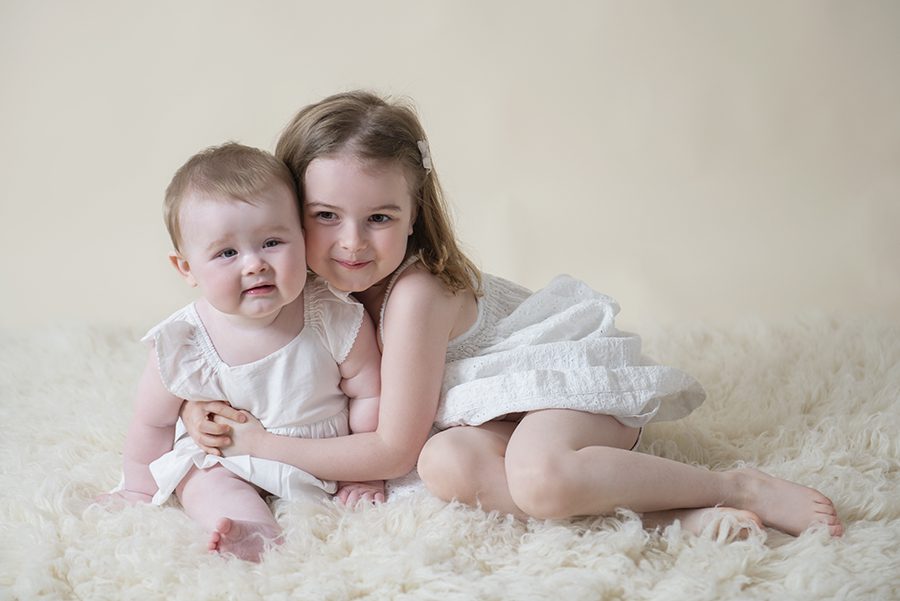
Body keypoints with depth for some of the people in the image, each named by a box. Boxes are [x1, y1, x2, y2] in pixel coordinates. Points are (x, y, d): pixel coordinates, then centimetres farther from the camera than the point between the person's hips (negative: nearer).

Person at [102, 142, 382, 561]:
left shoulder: (336, 319, -24)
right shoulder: (181, 346, -22)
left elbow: (370, 394, -10)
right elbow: (153, 425, -5)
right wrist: (141, 493, 3)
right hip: (228, 462, 0)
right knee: (206, 482, -27)